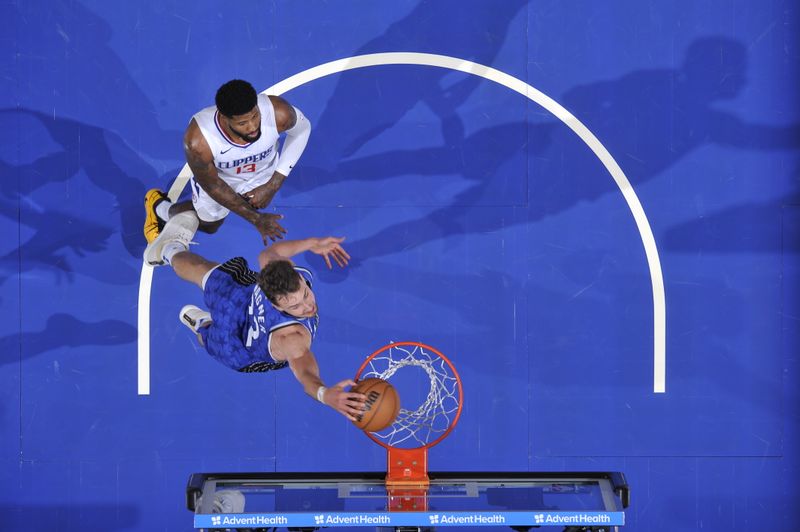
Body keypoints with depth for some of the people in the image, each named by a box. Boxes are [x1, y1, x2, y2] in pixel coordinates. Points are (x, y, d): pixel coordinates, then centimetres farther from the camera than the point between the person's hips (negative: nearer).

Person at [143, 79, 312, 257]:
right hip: (216, 176, -1)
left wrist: (273, 186, -16)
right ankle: (158, 208, 50)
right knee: (208, 224, 24)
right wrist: (255, 218, -18)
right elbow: (211, 185, -24)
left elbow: (302, 129, -16)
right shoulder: (198, 141, -46)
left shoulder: (278, 113, -43)